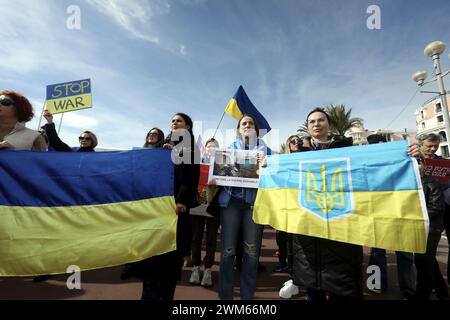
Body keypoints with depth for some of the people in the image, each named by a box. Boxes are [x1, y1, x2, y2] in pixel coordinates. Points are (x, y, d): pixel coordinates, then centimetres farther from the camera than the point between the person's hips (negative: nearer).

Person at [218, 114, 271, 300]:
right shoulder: (230, 148, 15)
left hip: (254, 200, 0)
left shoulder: (264, 149, 14)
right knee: (228, 249, -1)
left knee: (252, 250, 2)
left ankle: (247, 295, 19)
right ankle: (225, 295, 15)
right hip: (231, 199, 0)